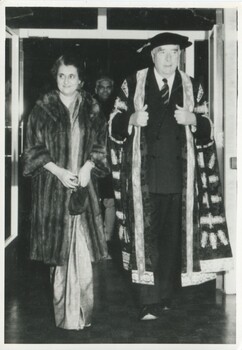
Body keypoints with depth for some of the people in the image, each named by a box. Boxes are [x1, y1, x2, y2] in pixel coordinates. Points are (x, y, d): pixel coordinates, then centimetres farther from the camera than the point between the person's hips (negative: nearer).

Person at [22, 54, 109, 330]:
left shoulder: (91, 110, 8)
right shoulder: (42, 110, 2)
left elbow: (101, 145, 10)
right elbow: (33, 150, -1)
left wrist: (88, 166, -8)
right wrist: (59, 171, -13)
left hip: (84, 186, 2)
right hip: (53, 188, -1)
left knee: (83, 249, -2)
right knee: (59, 250, 2)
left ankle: (81, 313, 10)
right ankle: (64, 314, 14)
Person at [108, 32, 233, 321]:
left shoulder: (193, 88, 9)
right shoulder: (132, 84, 5)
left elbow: (207, 130, 11)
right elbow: (114, 123, 7)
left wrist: (193, 119, -9)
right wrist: (132, 119, -12)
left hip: (178, 173, 2)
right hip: (144, 173, -1)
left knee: (173, 235, 7)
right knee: (145, 235, -3)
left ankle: (165, 296, 21)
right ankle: (149, 301, 4)